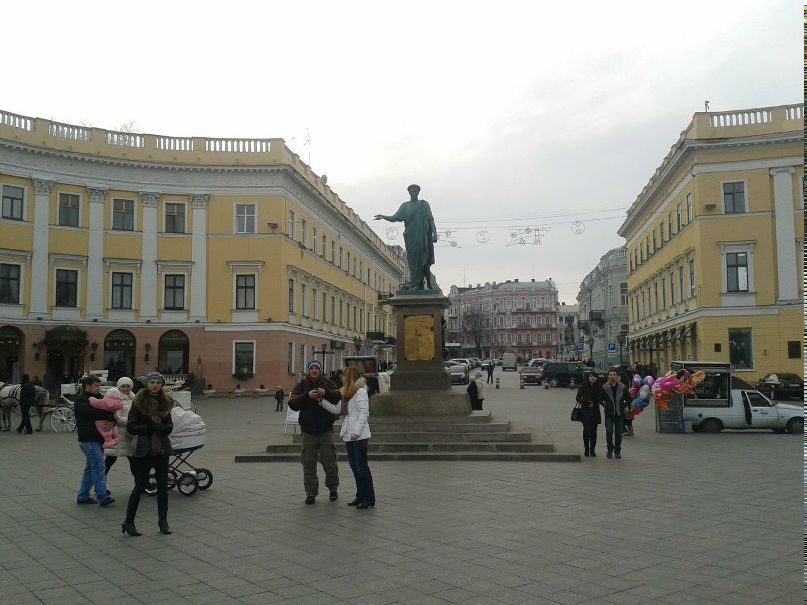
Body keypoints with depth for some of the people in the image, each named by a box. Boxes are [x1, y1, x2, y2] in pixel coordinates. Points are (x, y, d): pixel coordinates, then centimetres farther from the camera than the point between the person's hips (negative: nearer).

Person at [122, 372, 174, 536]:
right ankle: (128, 522, 10)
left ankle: (163, 521, 18)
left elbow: (169, 426, 6)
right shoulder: (138, 402, -6)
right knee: (140, 485, -1)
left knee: (162, 485, 8)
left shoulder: (165, 402, 6)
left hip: (162, 449, 4)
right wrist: (149, 427, -18)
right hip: (144, 449, -4)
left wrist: (159, 427, -14)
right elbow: (131, 427, -9)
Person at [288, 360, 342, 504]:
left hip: (326, 430, 0)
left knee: (329, 462, 6)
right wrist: (307, 396, -24)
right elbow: (292, 403, -11)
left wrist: (326, 393, -28)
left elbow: (339, 396, -11)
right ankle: (311, 492, 13)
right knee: (309, 464, 4)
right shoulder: (301, 386, 3)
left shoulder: (328, 384, 5)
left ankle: (333, 488, 24)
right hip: (308, 431, 0)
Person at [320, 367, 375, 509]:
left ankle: (369, 499, 1)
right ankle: (361, 496, 19)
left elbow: (363, 413, -17)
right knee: (354, 466, 11)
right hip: (349, 435, 9)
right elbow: (337, 409, 15)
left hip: (359, 436, -9)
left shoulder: (360, 392, -11)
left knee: (361, 466, -6)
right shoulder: (346, 393, 18)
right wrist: (321, 400, 7)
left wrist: (356, 432, -22)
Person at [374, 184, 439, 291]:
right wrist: (383, 216, -10)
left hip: (423, 237, -2)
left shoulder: (424, 204, 10)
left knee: (423, 260, -8)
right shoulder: (405, 206, 14)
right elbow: (394, 218, 7)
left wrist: (434, 233, -8)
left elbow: (431, 220, 5)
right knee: (413, 261, -3)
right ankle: (416, 286, -3)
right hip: (410, 237, 2)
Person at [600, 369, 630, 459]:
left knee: (618, 433, 5)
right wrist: (605, 406, 2)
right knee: (609, 431, -13)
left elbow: (628, 399, 12)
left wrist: (624, 406, 3)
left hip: (620, 414, 1)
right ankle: (610, 449, 4)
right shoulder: (605, 387, -3)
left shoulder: (623, 388, -1)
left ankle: (617, 451, 20)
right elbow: (600, 399, 10)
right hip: (609, 414, -1)